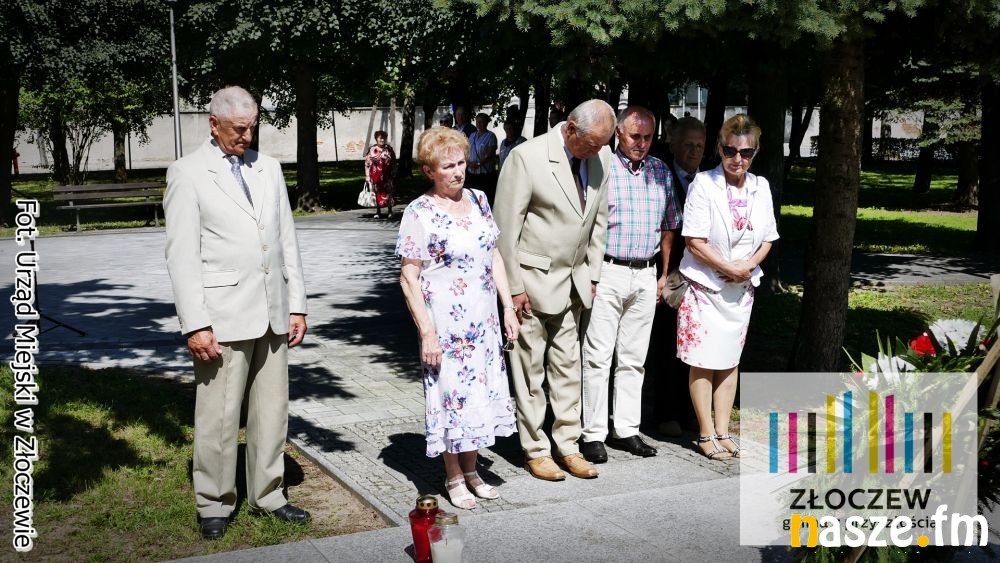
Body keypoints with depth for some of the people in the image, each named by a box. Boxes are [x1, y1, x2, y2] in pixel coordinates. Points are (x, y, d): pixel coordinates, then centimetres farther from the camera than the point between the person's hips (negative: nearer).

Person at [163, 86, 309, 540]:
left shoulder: (268, 169, 12)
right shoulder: (188, 174, -3)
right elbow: (182, 253, -7)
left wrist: (296, 305, 10)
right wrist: (195, 324, -13)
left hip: (272, 313, 5)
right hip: (222, 316, -5)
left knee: (272, 410, 11)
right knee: (218, 417, 1)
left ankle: (267, 495, 25)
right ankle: (214, 505, 16)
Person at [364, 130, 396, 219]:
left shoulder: (389, 149, 3)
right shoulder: (372, 149, -1)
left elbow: (394, 163, 10)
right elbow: (367, 163, -1)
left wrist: (393, 173, 6)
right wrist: (367, 176, -5)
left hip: (386, 176, 1)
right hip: (375, 176, -1)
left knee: (388, 192, 1)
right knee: (377, 193, 5)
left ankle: (390, 211, 12)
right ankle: (378, 212, 14)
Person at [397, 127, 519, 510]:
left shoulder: (478, 200, 6)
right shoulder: (420, 213, -12)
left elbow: (495, 257, 14)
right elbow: (409, 279, -12)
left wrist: (508, 308, 9)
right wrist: (427, 333, -16)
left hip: (483, 321, 6)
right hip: (446, 325, -6)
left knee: (481, 391, 12)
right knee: (452, 395, 2)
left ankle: (471, 470, 29)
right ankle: (453, 479, 19)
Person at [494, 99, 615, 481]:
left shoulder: (601, 156, 1)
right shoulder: (527, 157, -17)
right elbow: (506, 226, -14)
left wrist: (592, 275, 10)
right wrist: (513, 287, -14)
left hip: (573, 280, 6)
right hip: (533, 278, -5)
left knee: (568, 365, 10)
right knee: (530, 367, 3)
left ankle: (568, 446, 19)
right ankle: (535, 451, 14)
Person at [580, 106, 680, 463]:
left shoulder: (661, 172, 10)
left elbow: (669, 226, 17)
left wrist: (666, 273, 13)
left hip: (646, 276, 5)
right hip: (607, 272, -5)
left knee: (634, 358, 10)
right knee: (598, 357, -2)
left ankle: (626, 429, 19)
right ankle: (594, 434, 5)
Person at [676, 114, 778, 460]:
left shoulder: (760, 187, 5)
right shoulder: (704, 184, -10)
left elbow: (768, 238, 10)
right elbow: (694, 240, -14)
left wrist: (749, 265, -9)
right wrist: (728, 267, -16)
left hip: (742, 288, 5)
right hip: (705, 285, -5)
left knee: (730, 361, 11)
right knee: (703, 362, 0)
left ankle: (723, 432, 19)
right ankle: (707, 435, 9)